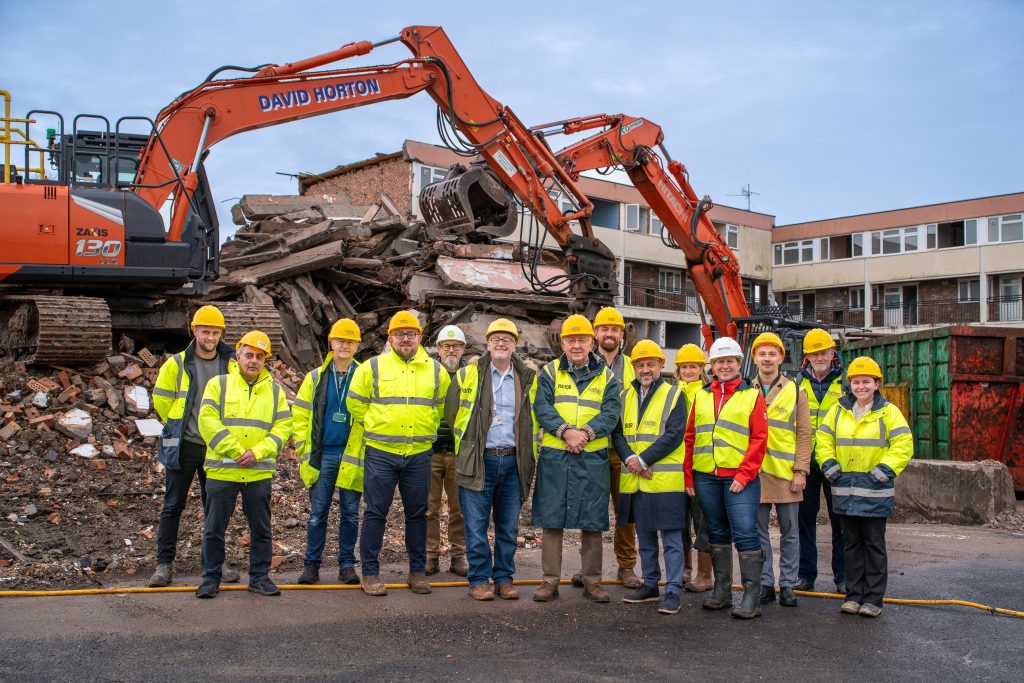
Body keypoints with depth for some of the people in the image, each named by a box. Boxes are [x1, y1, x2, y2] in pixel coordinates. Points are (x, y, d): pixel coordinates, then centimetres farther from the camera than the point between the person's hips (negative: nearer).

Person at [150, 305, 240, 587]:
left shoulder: (230, 365, 2)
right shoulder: (176, 364, -4)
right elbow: (161, 399, 5)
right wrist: (178, 427, 10)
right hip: (183, 445, -2)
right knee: (173, 506, 3)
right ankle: (164, 564, 10)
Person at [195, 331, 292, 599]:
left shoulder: (275, 391, 9)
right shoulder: (218, 384, 2)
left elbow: (282, 428, 2)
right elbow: (208, 422, -8)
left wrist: (257, 453, -12)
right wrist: (234, 451, -15)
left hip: (259, 471, 2)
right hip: (221, 470, -2)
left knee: (261, 528, 9)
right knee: (214, 528, 6)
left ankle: (259, 577, 21)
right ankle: (211, 578, 18)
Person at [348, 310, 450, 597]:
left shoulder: (436, 370, 6)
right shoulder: (372, 367, -1)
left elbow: (442, 406, 19)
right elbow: (356, 404, 8)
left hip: (419, 455, 2)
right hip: (380, 454, -2)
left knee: (417, 513, 9)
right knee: (375, 512, 2)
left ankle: (418, 571, 20)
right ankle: (370, 573, 11)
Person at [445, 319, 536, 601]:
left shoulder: (527, 379, 9)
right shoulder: (467, 375, 3)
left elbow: (532, 420, 16)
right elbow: (450, 413, 10)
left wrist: (527, 459, 11)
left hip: (512, 460, 2)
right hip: (479, 461, -2)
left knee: (509, 526, 8)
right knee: (477, 525, -1)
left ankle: (504, 578, 18)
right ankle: (479, 580, 9)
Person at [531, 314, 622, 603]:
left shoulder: (606, 377, 9)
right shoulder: (549, 373, 7)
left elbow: (611, 412, -4)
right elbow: (542, 408, -6)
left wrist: (586, 432, -20)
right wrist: (565, 431, -21)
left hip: (592, 458, 1)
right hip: (554, 457, 0)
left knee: (592, 521, 5)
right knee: (551, 519, 3)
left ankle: (592, 581, 17)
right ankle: (551, 580, 12)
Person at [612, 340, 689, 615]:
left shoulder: (674, 395, -2)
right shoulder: (626, 396, 13)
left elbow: (674, 435, -12)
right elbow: (617, 433, 8)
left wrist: (643, 459, -16)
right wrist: (629, 459, -11)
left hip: (666, 479, -5)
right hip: (634, 480, 5)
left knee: (672, 538, -1)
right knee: (645, 537, 15)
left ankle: (673, 591, 4)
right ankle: (650, 585, 25)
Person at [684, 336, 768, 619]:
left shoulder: (752, 396, 2)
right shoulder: (701, 396, 14)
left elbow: (759, 439, -4)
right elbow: (690, 437, 13)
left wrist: (744, 476, -11)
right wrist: (688, 476, 6)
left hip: (740, 477, -4)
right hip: (705, 477, 4)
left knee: (745, 533, -8)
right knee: (717, 533, 12)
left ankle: (751, 596, -2)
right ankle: (721, 590, 21)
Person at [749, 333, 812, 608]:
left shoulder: (795, 391, 5)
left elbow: (804, 434, 2)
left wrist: (801, 470, -6)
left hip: (786, 472, -1)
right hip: (754, 471, 1)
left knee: (790, 532, 5)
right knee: (758, 531, 5)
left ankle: (787, 585, 14)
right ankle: (765, 583, 15)